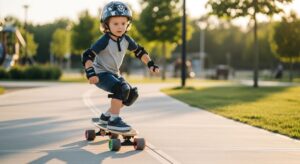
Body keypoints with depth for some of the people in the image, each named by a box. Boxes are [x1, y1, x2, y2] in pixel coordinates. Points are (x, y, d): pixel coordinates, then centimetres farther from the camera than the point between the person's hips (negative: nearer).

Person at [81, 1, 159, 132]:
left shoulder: (126, 40, -3)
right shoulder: (104, 41, -21)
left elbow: (139, 51, 13)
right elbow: (87, 55, -24)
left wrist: (150, 64, 3)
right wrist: (90, 73, -36)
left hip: (114, 73, 8)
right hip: (101, 73, -8)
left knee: (132, 94, 2)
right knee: (122, 88, -30)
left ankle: (106, 116, 15)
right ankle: (114, 120, -22)